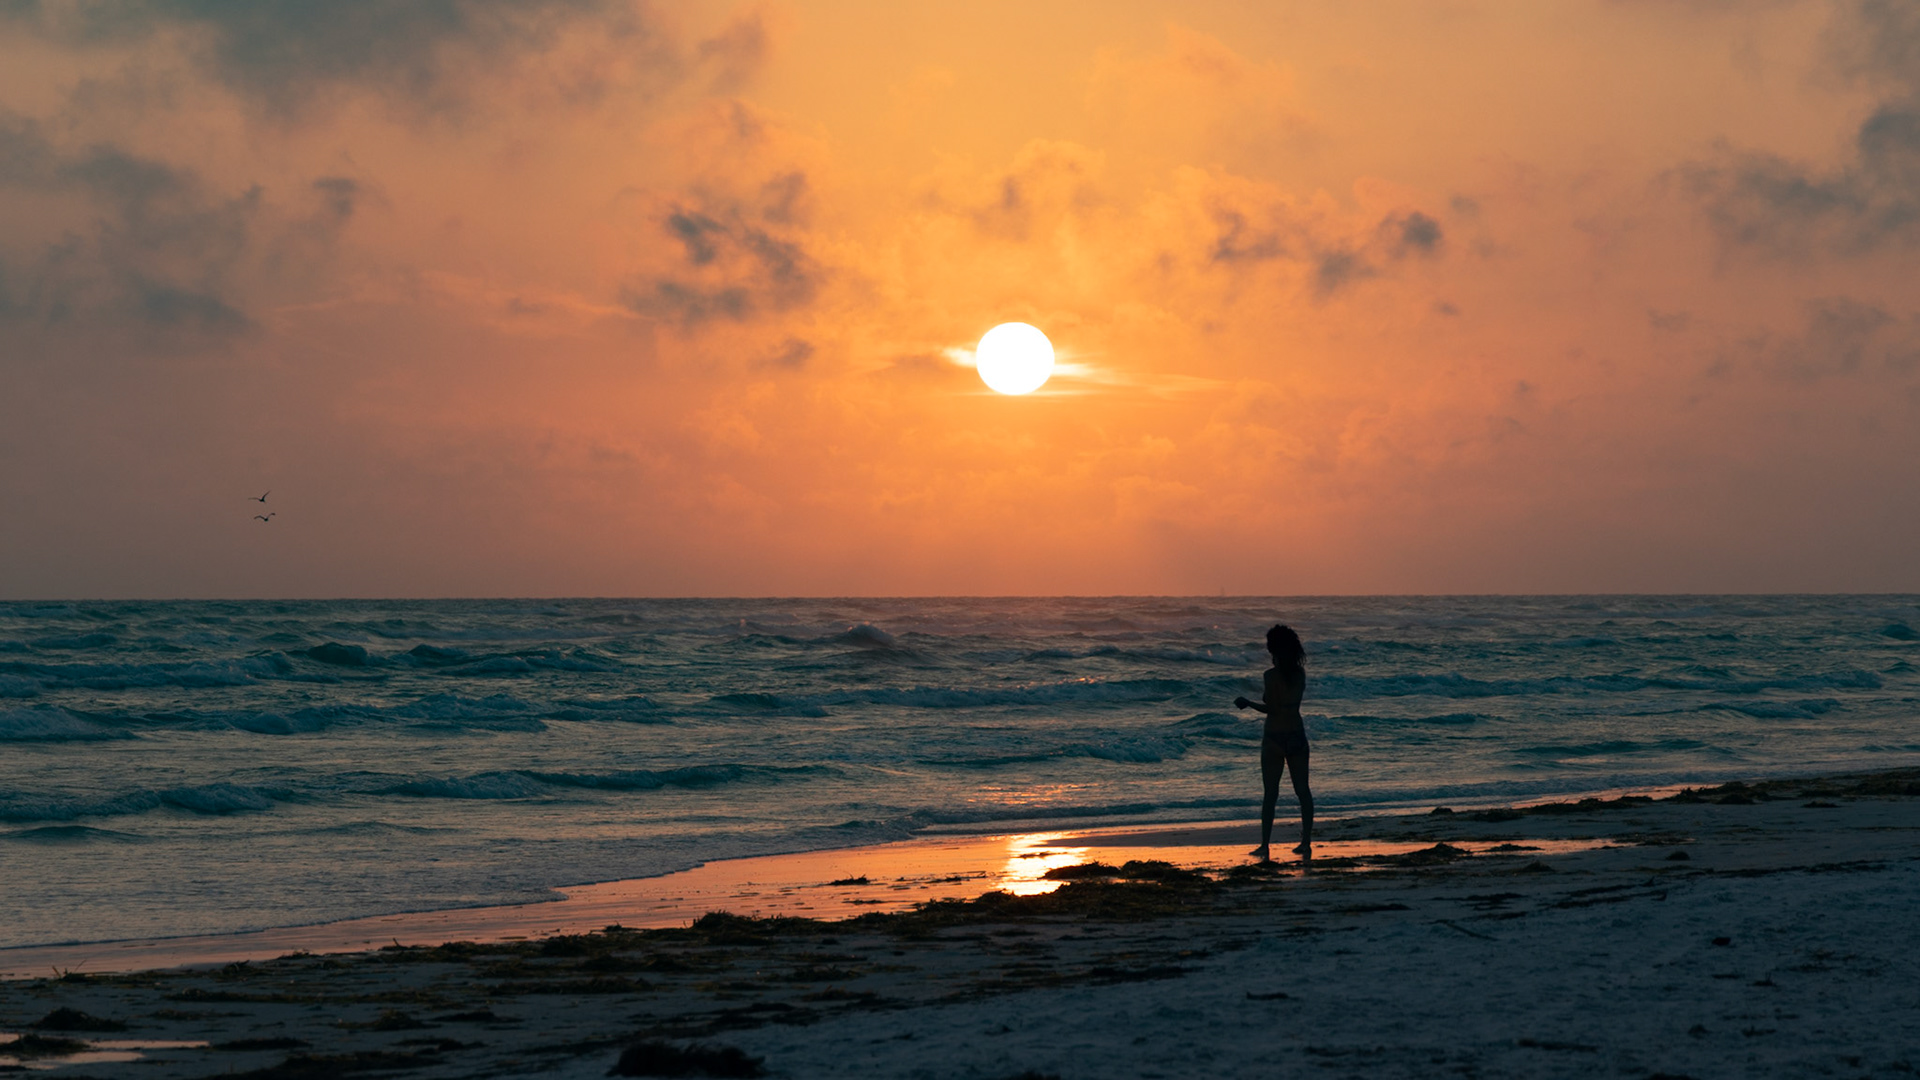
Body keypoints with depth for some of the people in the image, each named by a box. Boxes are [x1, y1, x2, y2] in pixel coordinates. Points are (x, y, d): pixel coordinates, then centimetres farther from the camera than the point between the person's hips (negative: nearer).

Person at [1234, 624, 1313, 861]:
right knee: (1302, 790, 11)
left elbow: (1272, 708, -16)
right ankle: (1306, 843, 11)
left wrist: (1248, 703, -2)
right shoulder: (1300, 673, 3)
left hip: (1275, 737, -5)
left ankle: (1265, 846, 2)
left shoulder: (1271, 675, -15)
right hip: (1297, 736, 5)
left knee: (1270, 793, 1)